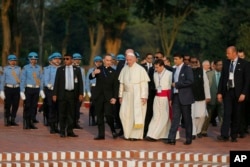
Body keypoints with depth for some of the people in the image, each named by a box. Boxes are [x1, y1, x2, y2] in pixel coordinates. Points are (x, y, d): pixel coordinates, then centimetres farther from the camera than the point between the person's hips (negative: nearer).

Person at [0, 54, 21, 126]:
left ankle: (13, 120, 12)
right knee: (7, 105, 0)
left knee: (15, 105, 3)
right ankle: (7, 121, 8)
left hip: (17, 88, 2)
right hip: (8, 88, -2)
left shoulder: (19, 69, 8)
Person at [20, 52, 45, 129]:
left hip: (36, 89, 3)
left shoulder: (39, 68, 8)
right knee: (27, 106, -3)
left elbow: (41, 79, 10)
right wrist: (22, 91, -8)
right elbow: (22, 80, -4)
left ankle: (31, 122, 13)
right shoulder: (25, 68, -2)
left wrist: (41, 90, 5)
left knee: (34, 106, 6)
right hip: (28, 89, -3)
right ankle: (26, 124, 2)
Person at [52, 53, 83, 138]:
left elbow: (80, 82, 5)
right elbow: (56, 82, 2)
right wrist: (54, 94, -4)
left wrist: (81, 94, -2)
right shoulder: (60, 69, 5)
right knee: (62, 114, 1)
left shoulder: (77, 70, 7)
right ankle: (62, 131, 6)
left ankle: (70, 131, 10)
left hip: (73, 94, 1)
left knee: (71, 114, 4)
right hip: (62, 94, -1)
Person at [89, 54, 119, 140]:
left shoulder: (113, 72, 6)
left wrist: (114, 97, -7)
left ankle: (113, 131, 6)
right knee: (99, 116, 3)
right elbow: (90, 77, -9)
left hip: (108, 97, -2)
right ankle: (101, 134, 7)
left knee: (108, 114, -14)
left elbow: (115, 86, 4)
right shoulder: (98, 69, 7)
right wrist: (94, 73, -32)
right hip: (98, 96, 2)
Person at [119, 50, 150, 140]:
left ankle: (136, 134, 2)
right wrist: (120, 95, 9)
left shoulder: (140, 69, -5)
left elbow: (144, 84, -7)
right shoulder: (124, 69, 7)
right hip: (127, 95, 4)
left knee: (137, 114, -4)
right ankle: (128, 133, 9)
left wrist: (144, 96, -12)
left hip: (137, 95, -4)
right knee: (124, 113, -2)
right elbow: (121, 83, 12)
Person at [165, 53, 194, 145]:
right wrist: (171, 98, 12)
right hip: (176, 96, 6)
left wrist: (177, 84, -13)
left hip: (185, 97, -5)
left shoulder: (187, 69, -3)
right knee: (175, 118, -1)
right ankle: (171, 139, -8)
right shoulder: (174, 70, 17)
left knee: (187, 118, 1)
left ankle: (188, 139, 8)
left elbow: (190, 81, -16)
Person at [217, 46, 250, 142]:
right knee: (227, 113, -7)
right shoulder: (226, 63, 8)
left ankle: (234, 136, 11)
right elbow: (222, 78, 11)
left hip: (238, 93, -2)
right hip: (227, 91, 2)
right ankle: (224, 135, -13)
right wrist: (219, 92, 4)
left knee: (236, 115, 3)